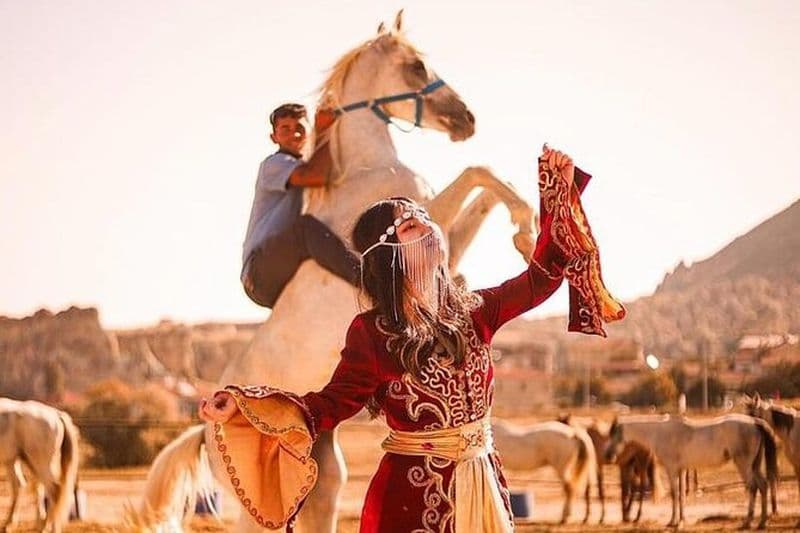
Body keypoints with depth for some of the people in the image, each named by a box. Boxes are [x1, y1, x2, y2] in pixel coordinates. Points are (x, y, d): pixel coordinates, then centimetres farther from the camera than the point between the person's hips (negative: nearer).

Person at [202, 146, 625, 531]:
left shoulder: (472, 311, 4)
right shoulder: (371, 334, -9)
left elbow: (541, 278, 11)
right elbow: (330, 406, -8)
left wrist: (557, 194, 6)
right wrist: (241, 405, -20)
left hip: (481, 487, 5)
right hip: (411, 496, -5)